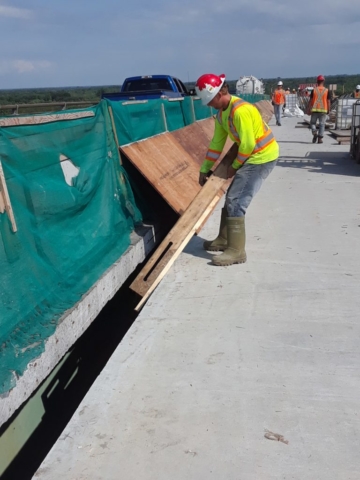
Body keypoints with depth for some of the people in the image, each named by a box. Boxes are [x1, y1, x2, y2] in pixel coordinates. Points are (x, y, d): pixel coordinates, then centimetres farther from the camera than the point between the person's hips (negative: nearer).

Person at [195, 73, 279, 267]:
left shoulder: (240, 111, -26)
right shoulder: (221, 112, 4)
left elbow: (248, 145, -23)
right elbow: (217, 143, 11)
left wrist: (234, 167, -8)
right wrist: (204, 169, 14)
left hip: (262, 157, -9)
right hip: (253, 156, 9)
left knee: (235, 202, -11)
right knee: (232, 197, 15)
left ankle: (236, 251, -5)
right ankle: (224, 240, 28)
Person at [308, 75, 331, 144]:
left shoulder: (314, 90, -2)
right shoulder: (326, 90, -1)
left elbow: (310, 100, -2)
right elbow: (328, 101, 0)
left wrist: (309, 109, 3)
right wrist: (328, 110, 10)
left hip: (314, 109, 0)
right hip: (323, 110, 0)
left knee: (313, 122, 13)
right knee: (322, 124, 5)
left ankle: (314, 133, -10)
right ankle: (320, 138, 1)